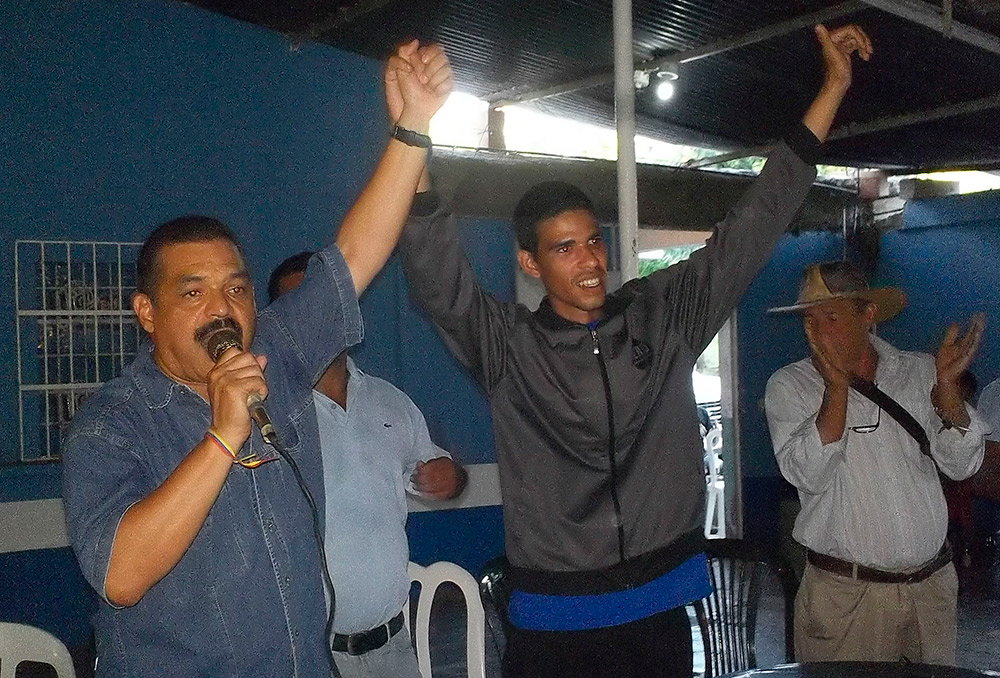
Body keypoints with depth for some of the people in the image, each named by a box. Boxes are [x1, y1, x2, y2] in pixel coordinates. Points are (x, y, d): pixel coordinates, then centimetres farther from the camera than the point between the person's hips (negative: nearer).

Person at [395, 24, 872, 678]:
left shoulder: (663, 316, 3)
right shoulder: (507, 345, -4)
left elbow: (751, 227, 4)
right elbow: (438, 279, -18)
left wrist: (833, 88, 3)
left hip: (660, 607, 2)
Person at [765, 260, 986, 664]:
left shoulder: (919, 372, 3)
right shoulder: (788, 386, -5)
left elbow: (961, 466, -3)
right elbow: (810, 476, -18)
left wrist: (946, 386, -16)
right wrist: (837, 386, -24)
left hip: (933, 585, 3)